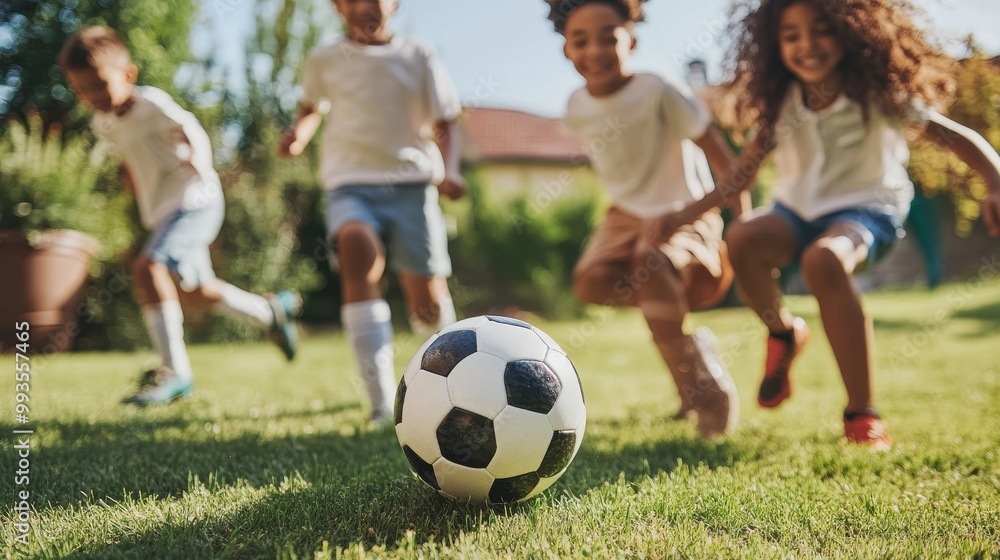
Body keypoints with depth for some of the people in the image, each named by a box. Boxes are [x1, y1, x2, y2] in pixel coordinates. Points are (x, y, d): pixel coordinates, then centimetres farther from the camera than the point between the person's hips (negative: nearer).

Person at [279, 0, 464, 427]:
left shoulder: (418, 56, 7)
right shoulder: (325, 60, 10)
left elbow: (443, 125, 7)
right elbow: (312, 108, 27)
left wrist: (450, 170, -12)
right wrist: (298, 134, 5)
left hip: (412, 183, 1)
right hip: (350, 185, 0)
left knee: (429, 301, -2)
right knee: (356, 246, -33)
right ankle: (383, 402, -36)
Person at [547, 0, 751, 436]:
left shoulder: (658, 93, -20)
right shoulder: (577, 109, -4)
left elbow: (723, 159, -15)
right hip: (628, 215, 5)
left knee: (651, 261, -35)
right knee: (590, 280, -21)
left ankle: (706, 388, -20)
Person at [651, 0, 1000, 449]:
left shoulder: (877, 95, -11)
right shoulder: (781, 105, 0)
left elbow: (957, 137, -13)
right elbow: (742, 173, 1)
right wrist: (685, 215, -8)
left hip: (866, 209, -4)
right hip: (798, 211, 4)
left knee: (823, 259, -39)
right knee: (742, 239, -30)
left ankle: (862, 416, -28)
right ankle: (783, 333, 1)